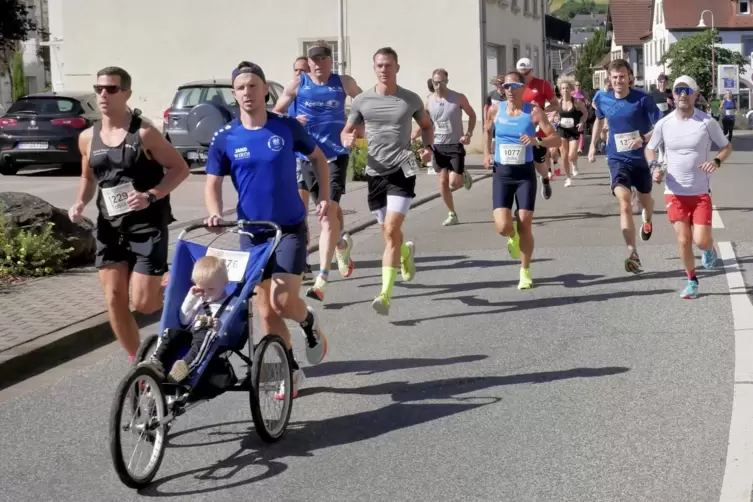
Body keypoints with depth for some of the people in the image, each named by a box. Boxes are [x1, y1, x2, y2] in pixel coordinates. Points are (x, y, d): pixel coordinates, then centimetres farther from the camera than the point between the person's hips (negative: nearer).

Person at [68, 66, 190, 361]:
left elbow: (180, 169, -8)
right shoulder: (88, 138, 4)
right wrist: (80, 203, -1)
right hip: (110, 227, 5)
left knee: (143, 303, -7)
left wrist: (151, 196, -21)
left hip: (147, 226, -5)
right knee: (114, 300, 2)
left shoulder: (144, 133, -11)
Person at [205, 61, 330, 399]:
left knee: (283, 301, -16)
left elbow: (318, 158, 10)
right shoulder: (225, 138, -4)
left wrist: (325, 196, 0)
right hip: (252, 232, 2)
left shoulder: (287, 127, -6)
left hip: (290, 228, -2)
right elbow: (213, 184, 0)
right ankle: (291, 370, 21)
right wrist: (215, 214, -19)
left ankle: (310, 324, 18)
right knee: (266, 310, 5)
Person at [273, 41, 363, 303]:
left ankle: (322, 279, -16)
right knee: (329, 207, 17)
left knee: (328, 212, -14)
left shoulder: (343, 83, 2)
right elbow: (275, 112, 7)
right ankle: (342, 243, 51)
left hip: (335, 155, -2)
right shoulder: (298, 84, 0)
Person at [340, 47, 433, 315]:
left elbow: (426, 125, 20)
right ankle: (406, 252, 51)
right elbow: (348, 131, 12)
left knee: (391, 231, -16)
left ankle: (386, 294, -16)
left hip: (402, 171, -3)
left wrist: (428, 146, 2)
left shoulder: (411, 99, 3)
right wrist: (347, 139, -12)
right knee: (389, 234, 13)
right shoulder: (362, 100, 4)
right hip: (375, 172, 3)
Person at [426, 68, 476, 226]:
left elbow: (472, 115, 4)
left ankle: (464, 176, 26)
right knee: (443, 182, 2)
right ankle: (452, 214, 15)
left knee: (454, 183, -10)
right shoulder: (429, 101, -1)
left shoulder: (459, 98, -9)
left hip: (456, 145, -3)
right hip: (438, 146, 3)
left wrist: (469, 134, -10)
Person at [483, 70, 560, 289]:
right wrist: (487, 153, 7)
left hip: (525, 173, -1)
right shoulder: (495, 110, 1)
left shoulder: (534, 112, -7)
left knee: (525, 225, -3)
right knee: (502, 226, -12)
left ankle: (525, 272, 16)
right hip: (502, 173, 1)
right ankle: (513, 237, 27)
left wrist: (537, 141, -25)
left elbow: (556, 138, -8)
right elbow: (488, 131, 22)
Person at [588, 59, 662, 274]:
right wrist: (593, 145, 20)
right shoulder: (602, 99, -3)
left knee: (645, 200, 21)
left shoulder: (643, 99, -14)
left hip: (641, 158, 0)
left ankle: (647, 221, 60)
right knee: (624, 202, -19)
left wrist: (643, 139, -32)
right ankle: (633, 254, -23)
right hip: (617, 159, 0)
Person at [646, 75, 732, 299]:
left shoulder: (708, 122, -7)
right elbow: (650, 148, 13)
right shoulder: (663, 124, -1)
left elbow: (727, 146, 4)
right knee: (683, 240, -1)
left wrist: (716, 161, -17)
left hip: (701, 192, -1)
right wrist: (655, 167, -7)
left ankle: (709, 247, 29)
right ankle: (692, 281, 20)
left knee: (701, 240, -9)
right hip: (674, 192, 2)